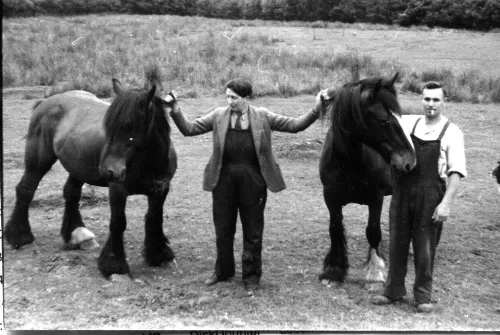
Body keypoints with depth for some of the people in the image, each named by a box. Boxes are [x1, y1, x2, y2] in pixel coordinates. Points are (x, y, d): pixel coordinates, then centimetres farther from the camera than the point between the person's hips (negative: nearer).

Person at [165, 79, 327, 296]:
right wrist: (175, 110, -13)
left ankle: (251, 277, 27)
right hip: (224, 180, 2)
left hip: (253, 181, -1)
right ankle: (223, 271, 37)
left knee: (253, 232, 9)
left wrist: (316, 109, -12)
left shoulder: (262, 117, -2)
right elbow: (189, 129, 0)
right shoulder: (218, 116, 0)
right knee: (223, 229, 15)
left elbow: (294, 125, -2)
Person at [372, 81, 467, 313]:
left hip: (431, 195, -3)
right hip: (403, 191, 4)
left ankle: (423, 296, 20)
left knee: (425, 248, 4)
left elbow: (456, 172, -9)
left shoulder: (452, 133, -4)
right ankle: (394, 291, 25)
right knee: (397, 243, 10)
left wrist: (446, 203, -17)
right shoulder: (408, 123, 6)